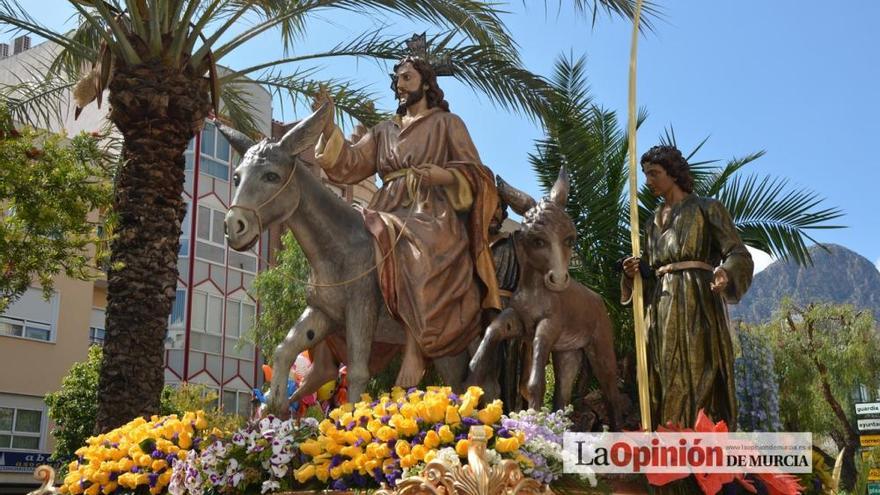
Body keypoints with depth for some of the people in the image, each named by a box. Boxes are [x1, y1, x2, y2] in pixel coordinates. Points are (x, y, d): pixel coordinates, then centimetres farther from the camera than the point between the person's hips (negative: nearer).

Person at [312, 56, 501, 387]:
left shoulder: (448, 123, 17)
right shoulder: (384, 131, 28)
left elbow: (474, 171, 7)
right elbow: (350, 165, 15)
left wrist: (442, 175, -13)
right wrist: (328, 126, 3)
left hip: (433, 214, -5)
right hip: (389, 213, 5)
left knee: (416, 258, -37)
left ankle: (413, 359, -40)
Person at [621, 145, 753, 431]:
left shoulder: (707, 208, 4)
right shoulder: (652, 222, 21)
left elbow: (738, 254, -4)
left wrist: (726, 273, -26)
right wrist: (634, 272, -2)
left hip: (697, 305, -5)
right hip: (661, 311, 6)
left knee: (700, 381, -9)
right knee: (665, 385, 1)